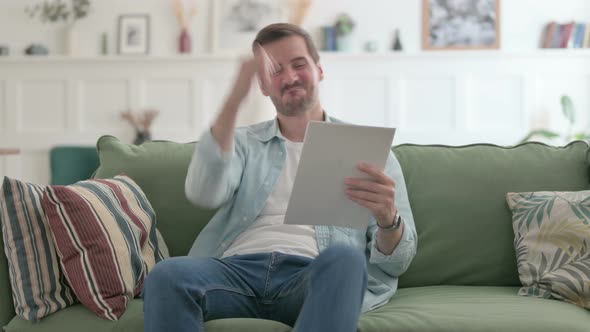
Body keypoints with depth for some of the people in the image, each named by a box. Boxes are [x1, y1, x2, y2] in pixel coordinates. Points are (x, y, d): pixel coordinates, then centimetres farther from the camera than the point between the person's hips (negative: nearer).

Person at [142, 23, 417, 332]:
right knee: (167, 275, -31)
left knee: (344, 258, -36)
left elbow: (396, 261, 9)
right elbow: (203, 194, -2)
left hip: (318, 279, 0)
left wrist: (388, 219, -16)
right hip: (240, 269, 1)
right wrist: (235, 97, -12)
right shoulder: (244, 142, 23)